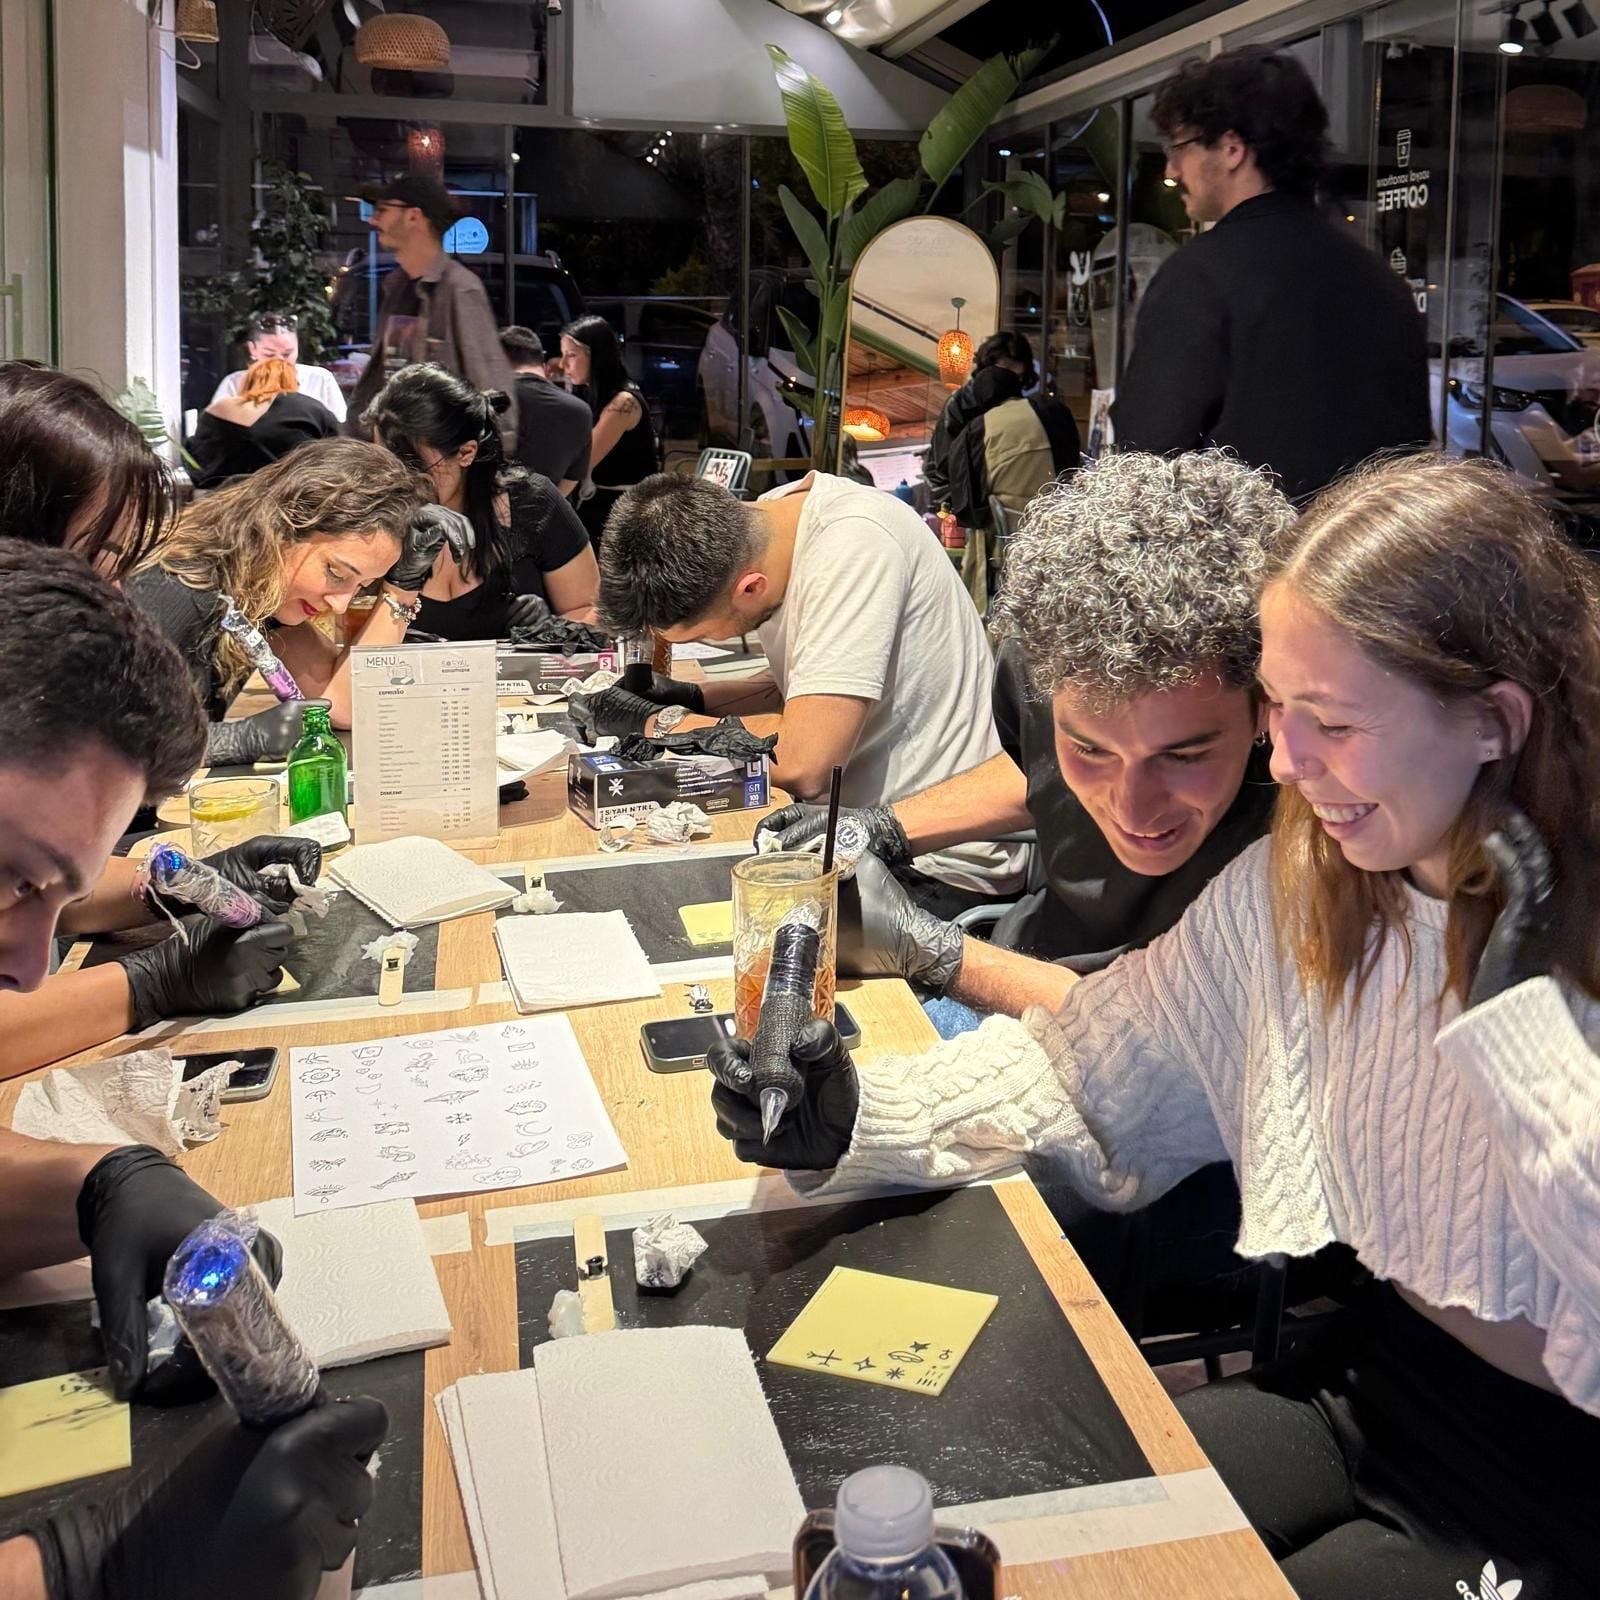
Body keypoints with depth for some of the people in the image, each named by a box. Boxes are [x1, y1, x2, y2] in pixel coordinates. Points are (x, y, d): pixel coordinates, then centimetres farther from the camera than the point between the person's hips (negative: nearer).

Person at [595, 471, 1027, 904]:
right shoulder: (759, 521, 0)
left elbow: (802, 764, -30)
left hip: (941, 869, -8)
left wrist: (661, 722, -15)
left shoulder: (852, 547, -25)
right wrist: (694, 699, 1)